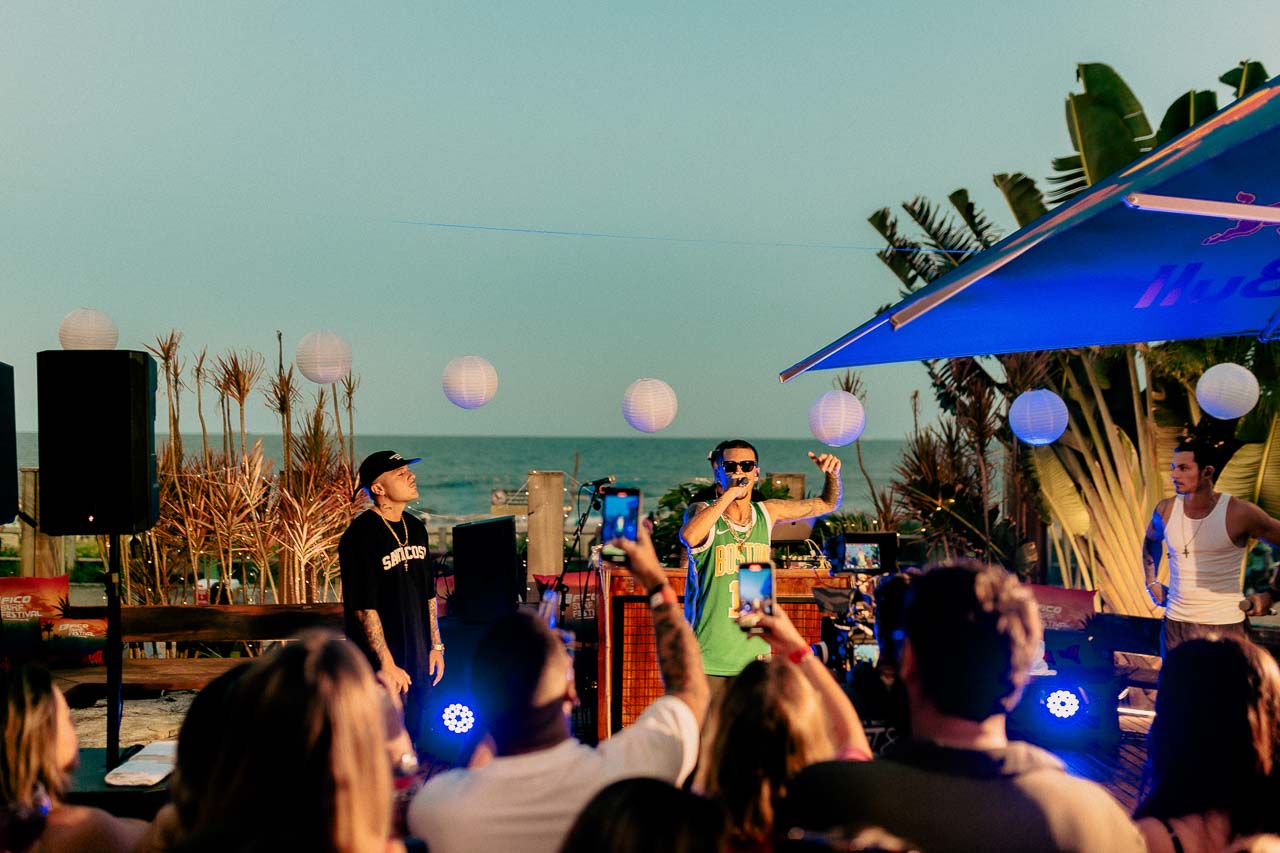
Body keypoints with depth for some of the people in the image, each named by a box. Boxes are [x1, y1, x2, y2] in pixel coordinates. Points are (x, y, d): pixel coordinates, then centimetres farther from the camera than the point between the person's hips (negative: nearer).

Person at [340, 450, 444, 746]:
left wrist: (436, 645, 15)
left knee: (415, 741, 15)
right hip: (384, 667, -7)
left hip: (420, 663, 7)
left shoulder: (416, 528, 9)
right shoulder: (362, 536, -16)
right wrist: (387, 665, -19)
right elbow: (364, 607, -18)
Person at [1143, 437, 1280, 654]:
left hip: (1224, 626, -4)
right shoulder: (1165, 510, 0)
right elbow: (1151, 541, 22)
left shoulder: (1239, 513, -13)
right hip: (1175, 623, 4)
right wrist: (1151, 582, 14)